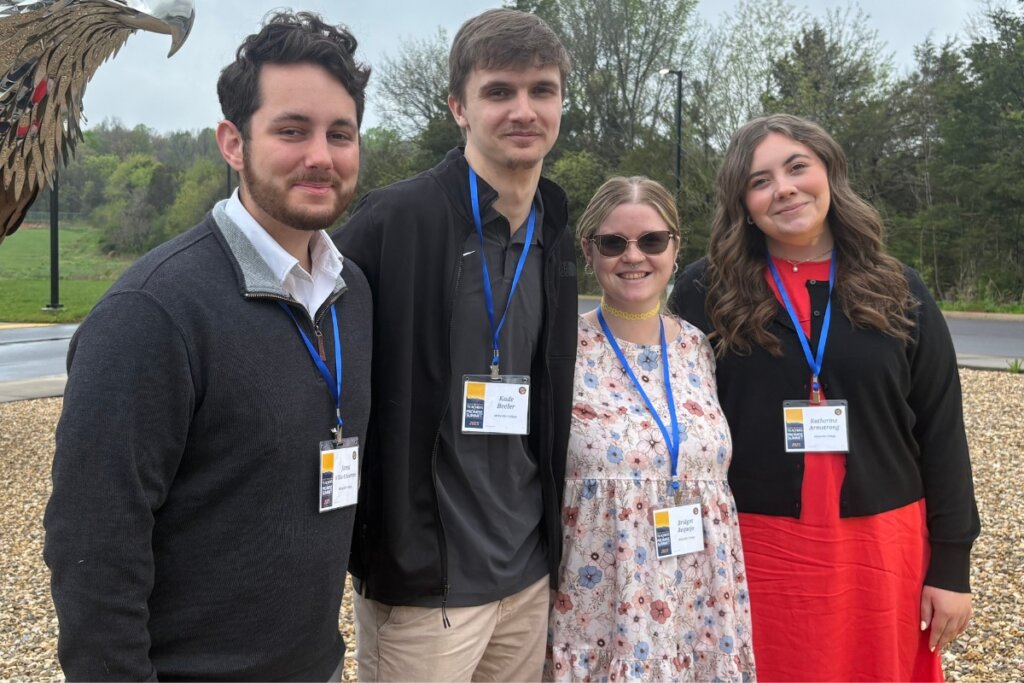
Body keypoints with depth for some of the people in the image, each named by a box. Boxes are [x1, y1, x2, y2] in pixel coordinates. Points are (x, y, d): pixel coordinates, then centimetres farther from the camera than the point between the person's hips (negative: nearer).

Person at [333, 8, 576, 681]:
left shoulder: (554, 236, 6)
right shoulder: (395, 220, -15)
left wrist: (548, 536, 14)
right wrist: (353, 525, -11)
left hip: (528, 573, 6)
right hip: (425, 577, -6)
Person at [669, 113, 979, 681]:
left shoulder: (896, 291, 2)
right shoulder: (705, 293, -3)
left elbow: (942, 433, 4)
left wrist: (951, 564, 1)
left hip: (884, 547, 2)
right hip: (756, 549, -2)